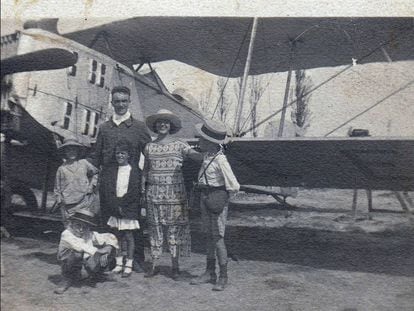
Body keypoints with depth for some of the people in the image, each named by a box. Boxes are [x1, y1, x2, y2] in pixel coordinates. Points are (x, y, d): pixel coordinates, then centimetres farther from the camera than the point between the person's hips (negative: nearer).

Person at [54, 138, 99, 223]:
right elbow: (57, 188, 14)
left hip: (84, 203, 0)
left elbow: (96, 173, 24)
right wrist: (59, 200, 5)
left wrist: (92, 185, 11)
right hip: (68, 206, 0)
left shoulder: (84, 163, 9)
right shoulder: (61, 169, 8)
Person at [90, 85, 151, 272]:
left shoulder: (138, 127, 6)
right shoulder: (104, 128, 13)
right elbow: (96, 156, 16)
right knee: (108, 220, 6)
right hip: (107, 181, 3)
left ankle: (137, 259, 11)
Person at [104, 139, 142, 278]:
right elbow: (109, 191, 2)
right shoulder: (112, 171, 8)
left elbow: (135, 192, -9)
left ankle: (128, 265, 7)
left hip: (129, 209, -4)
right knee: (118, 236, 8)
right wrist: (116, 206, -10)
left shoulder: (134, 171, -3)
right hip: (115, 209, 4)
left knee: (128, 236, 0)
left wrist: (121, 203, -12)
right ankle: (119, 263, 17)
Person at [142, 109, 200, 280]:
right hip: (154, 192, 3)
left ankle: (175, 266, 12)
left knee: (174, 227, 1)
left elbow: (198, 156, -10)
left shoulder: (179, 145, 1)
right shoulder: (149, 147, 10)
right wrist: (142, 189, 9)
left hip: (174, 191, -2)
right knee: (154, 226, 6)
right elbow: (145, 170, 16)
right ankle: (154, 264, 16)